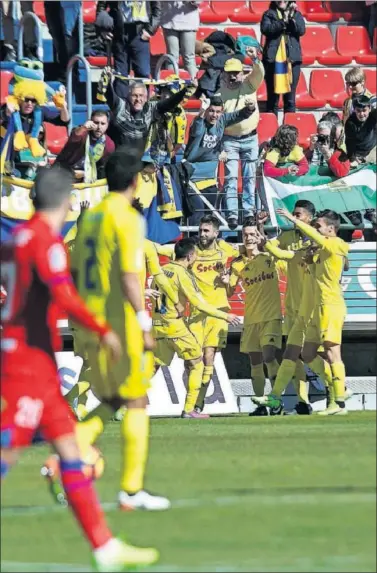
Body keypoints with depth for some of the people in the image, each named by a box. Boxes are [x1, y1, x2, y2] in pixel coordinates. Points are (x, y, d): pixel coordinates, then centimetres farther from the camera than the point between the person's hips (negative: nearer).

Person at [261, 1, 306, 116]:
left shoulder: (296, 14, 13)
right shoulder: (269, 14, 8)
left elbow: (301, 30, -3)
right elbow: (266, 29, -10)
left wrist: (292, 17, -15)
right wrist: (283, 21, -19)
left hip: (292, 58, 2)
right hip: (273, 59, -2)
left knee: (290, 97, 3)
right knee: (273, 95, -2)